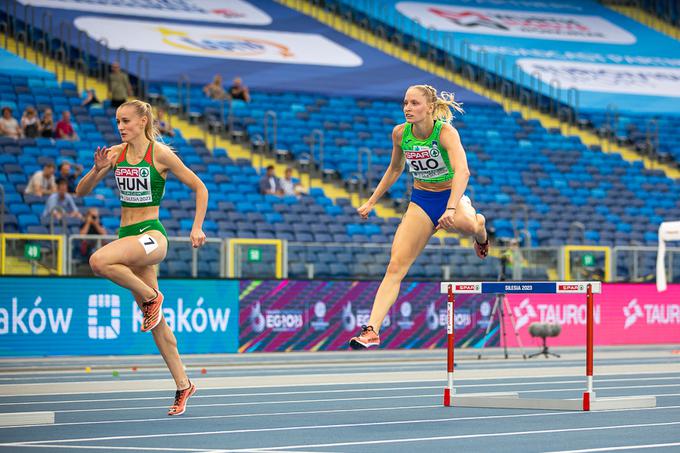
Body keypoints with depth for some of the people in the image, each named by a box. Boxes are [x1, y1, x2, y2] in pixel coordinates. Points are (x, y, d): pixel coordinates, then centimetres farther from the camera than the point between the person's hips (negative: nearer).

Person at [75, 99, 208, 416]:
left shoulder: (161, 154, -7)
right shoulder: (115, 154, 7)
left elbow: (199, 188, 0)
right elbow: (81, 192, 8)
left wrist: (197, 227, -8)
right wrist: (98, 170, -10)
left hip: (151, 235, -6)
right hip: (127, 235, 6)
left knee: (99, 262, -33)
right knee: (155, 319, 10)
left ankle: (151, 296, -10)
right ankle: (183, 385, 19)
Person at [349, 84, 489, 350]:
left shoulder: (445, 132, -22)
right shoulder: (400, 133, -6)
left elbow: (462, 171, -38)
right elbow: (395, 169, 14)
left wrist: (451, 209, -52)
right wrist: (371, 202, 14)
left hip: (451, 196, -4)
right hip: (420, 201, 4)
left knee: (459, 223, -41)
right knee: (396, 266, -12)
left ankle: (478, 225, -2)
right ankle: (372, 330, -16)